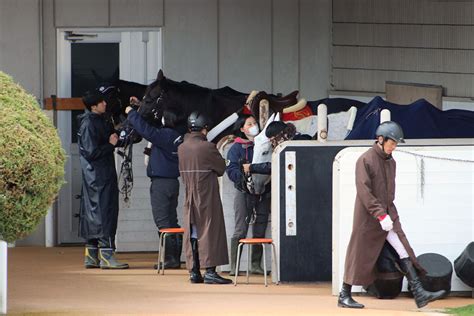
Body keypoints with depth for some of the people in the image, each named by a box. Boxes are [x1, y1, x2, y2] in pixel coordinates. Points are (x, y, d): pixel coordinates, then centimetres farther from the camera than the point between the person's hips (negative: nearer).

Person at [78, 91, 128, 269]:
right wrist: (111, 144, -12)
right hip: (98, 176, -10)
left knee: (93, 212, 11)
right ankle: (106, 255, -11)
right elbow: (92, 152, -20)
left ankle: (91, 256, 16)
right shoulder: (89, 124, -15)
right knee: (105, 211, -10)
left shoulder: (99, 121, 13)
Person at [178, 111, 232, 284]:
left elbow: (182, 172, 12)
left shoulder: (182, 148, 4)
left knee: (192, 232, 9)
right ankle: (210, 271, -8)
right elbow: (221, 168, -4)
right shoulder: (208, 147, -15)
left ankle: (194, 271, 9)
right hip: (207, 197, -6)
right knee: (209, 231, -3)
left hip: (189, 197, 6)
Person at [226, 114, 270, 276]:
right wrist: (243, 174, -27)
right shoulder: (236, 148, 0)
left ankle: (256, 265, 13)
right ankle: (234, 266, -6)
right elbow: (231, 170, -10)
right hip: (244, 193, -4)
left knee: (260, 231, 6)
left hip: (263, 193, 4)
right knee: (240, 231, -8)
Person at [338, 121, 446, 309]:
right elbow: (363, 190, -20)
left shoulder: (391, 162, 12)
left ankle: (419, 293, -8)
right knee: (359, 255, 0)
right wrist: (380, 215, -25)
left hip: (387, 214, 7)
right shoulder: (365, 160, -13)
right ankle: (344, 296, 11)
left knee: (403, 251, -3)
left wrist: (389, 213, 12)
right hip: (367, 216, -7)